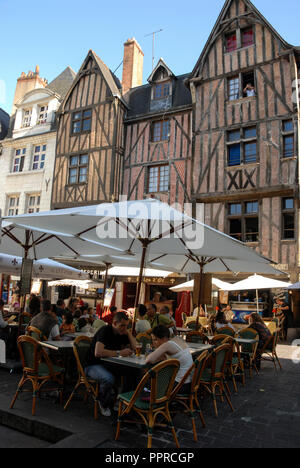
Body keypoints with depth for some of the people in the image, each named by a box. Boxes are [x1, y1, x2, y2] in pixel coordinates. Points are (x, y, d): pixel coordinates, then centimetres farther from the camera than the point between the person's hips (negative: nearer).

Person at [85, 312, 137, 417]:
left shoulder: (121, 333, 4)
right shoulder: (105, 331, -20)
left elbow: (134, 348, 2)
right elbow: (98, 352, -34)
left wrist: (128, 332, -8)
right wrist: (119, 353, -30)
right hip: (93, 365, -6)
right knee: (109, 378, -35)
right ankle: (103, 404, -5)